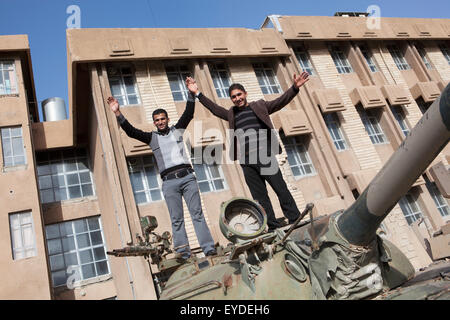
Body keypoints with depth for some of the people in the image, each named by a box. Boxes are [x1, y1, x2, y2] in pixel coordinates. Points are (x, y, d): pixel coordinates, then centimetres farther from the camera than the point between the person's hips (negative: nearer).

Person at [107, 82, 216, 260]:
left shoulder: (177, 130, 18)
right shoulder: (151, 138, 15)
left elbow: (189, 114, 10)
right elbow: (131, 131, 6)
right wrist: (117, 113, -3)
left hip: (187, 176, 0)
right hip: (169, 182, 0)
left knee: (197, 213, -4)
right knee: (176, 218, -5)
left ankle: (208, 248, -7)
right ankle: (183, 251, -7)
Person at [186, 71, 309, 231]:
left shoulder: (259, 105, 14)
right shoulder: (231, 114, 22)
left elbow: (281, 101, 7)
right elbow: (214, 108, 22)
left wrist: (295, 87, -7)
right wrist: (197, 93, 15)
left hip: (265, 157, -3)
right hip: (246, 161, 3)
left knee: (281, 189, -4)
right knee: (260, 197, 1)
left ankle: (295, 222, 3)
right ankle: (273, 227, 5)